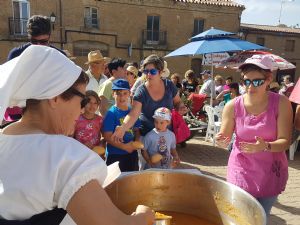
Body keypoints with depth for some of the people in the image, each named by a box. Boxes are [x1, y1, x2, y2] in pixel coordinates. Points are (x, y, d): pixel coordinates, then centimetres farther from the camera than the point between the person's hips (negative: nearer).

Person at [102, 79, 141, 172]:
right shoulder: (111, 113, -12)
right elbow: (107, 137, -15)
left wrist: (137, 142, -7)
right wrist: (124, 146, -19)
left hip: (132, 153, 5)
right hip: (115, 155, -5)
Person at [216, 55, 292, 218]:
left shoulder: (281, 103, -12)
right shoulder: (233, 106, -12)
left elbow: (285, 141, -12)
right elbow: (225, 138, -5)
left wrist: (265, 146, -31)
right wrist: (222, 141, -27)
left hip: (271, 172, 1)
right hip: (241, 171, 0)